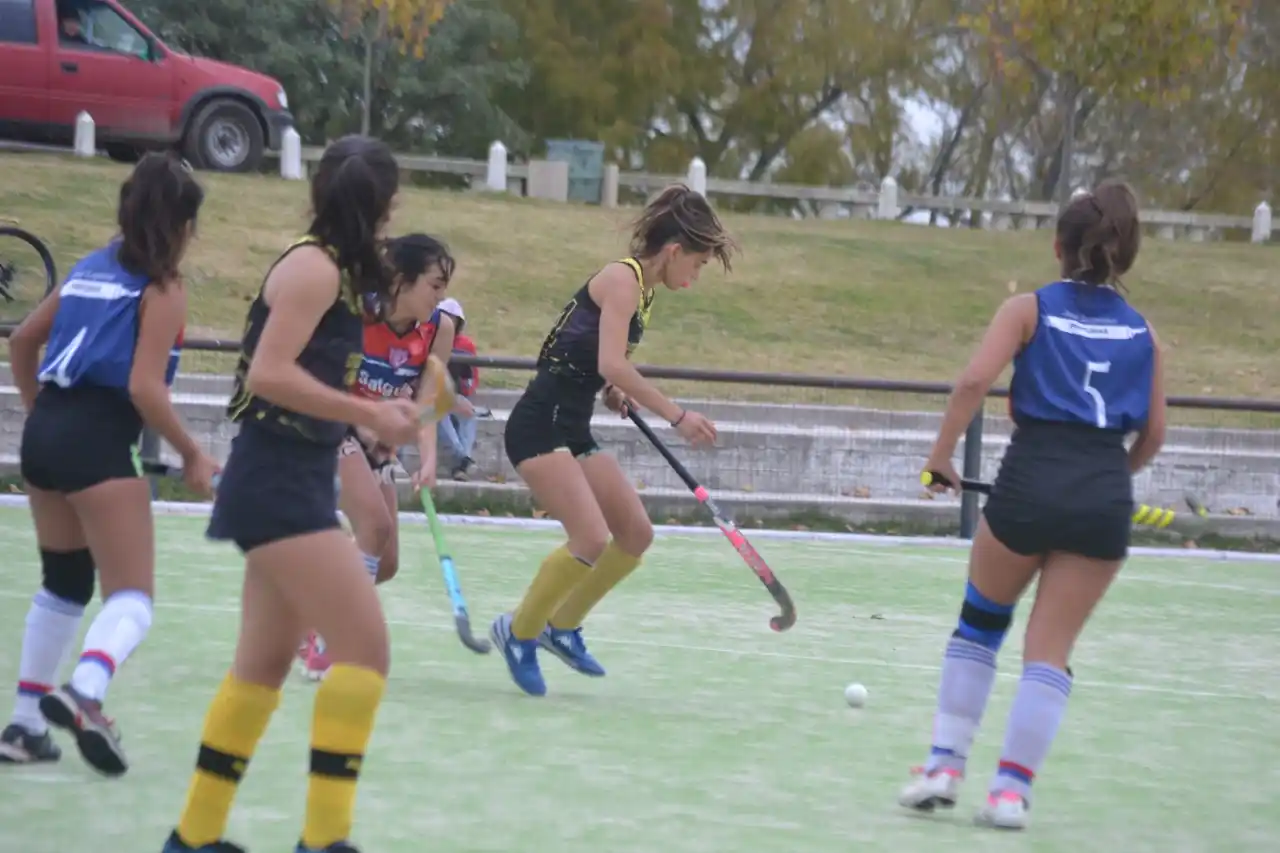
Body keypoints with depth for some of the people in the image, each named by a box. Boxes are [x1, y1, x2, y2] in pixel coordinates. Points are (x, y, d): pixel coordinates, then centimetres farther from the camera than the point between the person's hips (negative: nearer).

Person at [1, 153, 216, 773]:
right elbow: (145, 388, -13)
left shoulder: (92, 268, 16)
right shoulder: (162, 287, -5)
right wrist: (192, 455, -3)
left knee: (63, 584, 24)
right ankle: (83, 694, -37)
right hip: (99, 442, -7)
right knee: (131, 600, -7)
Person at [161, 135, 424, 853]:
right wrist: (369, 414, -21)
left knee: (265, 663, 15)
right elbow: (270, 373, -22)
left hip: (293, 483, 10)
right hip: (278, 483, -10)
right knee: (365, 645, -14)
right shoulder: (315, 267, -13)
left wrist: (377, 413, 4)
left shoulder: (332, 269, 14)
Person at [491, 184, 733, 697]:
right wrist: (677, 417, -26)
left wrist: (611, 391, 7)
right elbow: (611, 365, -26)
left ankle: (562, 626, 23)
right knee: (591, 540, -19)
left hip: (573, 430, 10)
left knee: (635, 534, 8)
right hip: (540, 424, -10)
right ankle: (518, 632, 0)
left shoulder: (645, 290, 14)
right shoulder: (624, 278, -14)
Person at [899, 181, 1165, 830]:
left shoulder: (1029, 310, 5)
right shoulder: (1142, 332, 13)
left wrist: (942, 453, -1)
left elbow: (974, 380, -10)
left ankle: (945, 767, 15)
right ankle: (1011, 789, -2)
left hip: (1028, 483, -1)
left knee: (979, 623, 19)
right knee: (1050, 651, 7)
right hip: (1106, 497, 2)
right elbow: (1153, 432, 12)